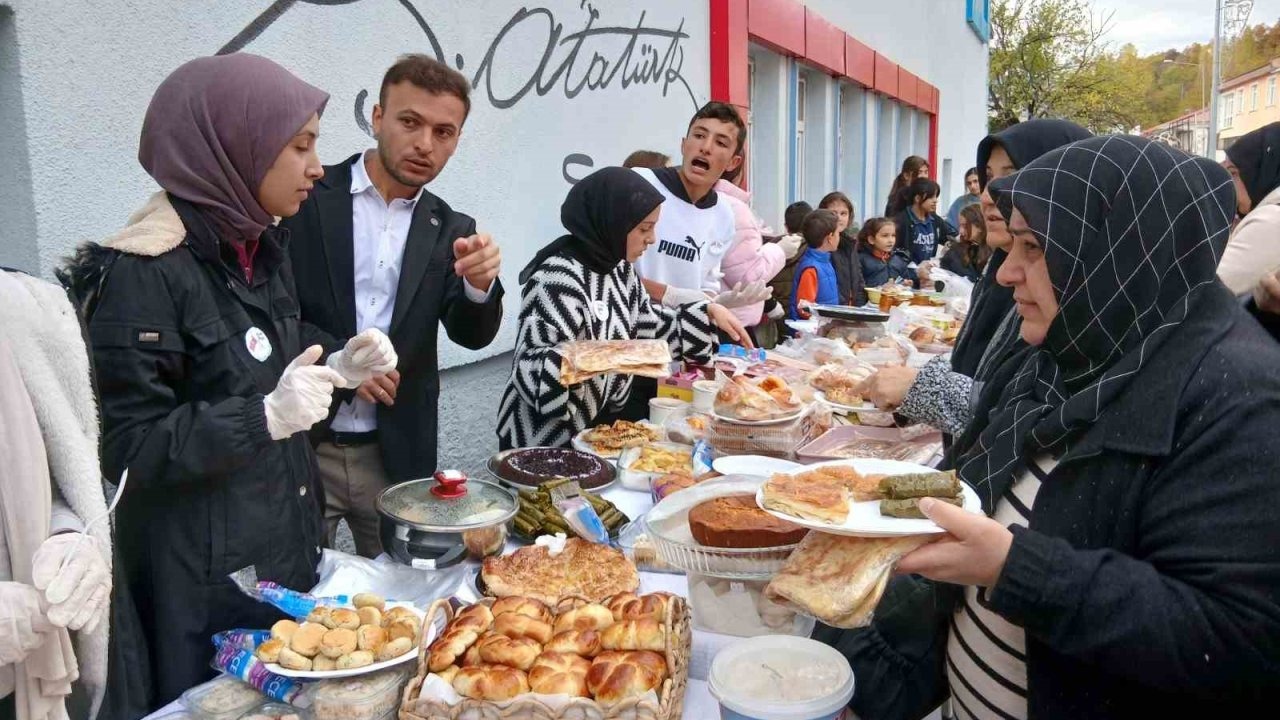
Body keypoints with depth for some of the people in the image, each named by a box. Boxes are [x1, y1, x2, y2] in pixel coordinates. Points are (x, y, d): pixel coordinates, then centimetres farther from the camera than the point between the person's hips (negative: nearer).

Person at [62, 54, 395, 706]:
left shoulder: (260, 246, 5)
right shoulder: (146, 271, -21)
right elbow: (126, 447, -19)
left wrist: (341, 366, -2)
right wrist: (266, 418, -30)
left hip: (285, 544, 8)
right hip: (204, 573, -8)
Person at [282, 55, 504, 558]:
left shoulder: (450, 230, 4)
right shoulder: (307, 199, -3)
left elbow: (472, 334, -6)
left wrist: (481, 284, -25)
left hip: (396, 457, 3)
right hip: (299, 446, -2)